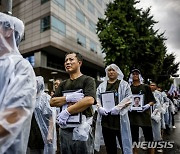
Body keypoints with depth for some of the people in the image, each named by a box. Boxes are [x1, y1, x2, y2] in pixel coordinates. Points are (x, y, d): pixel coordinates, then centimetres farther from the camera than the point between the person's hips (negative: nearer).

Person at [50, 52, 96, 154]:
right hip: (65, 129, 5)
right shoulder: (63, 84, 14)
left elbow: (89, 100, -20)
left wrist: (67, 111, -16)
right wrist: (69, 98, -14)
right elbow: (52, 102, 4)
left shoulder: (88, 80, -4)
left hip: (81, 128, -5)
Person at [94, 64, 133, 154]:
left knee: (124, 144, 7)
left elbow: (128, 98, -5)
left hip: (119, 118, -3)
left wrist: (118, 108, -17)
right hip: (105, 119, 3)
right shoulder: (102, 86, 13)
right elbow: (97, 98, 8)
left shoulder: (124, 84, 4)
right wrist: (100, 108, -10)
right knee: (109, 145, 14)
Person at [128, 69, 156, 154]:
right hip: (132, 115, 1)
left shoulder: (146, 87, 4)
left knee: (149, 137, 3)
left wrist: (148, 105, -14)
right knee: (134, 137, 11)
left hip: (144, 114, -1)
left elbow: (152, 100, 4)